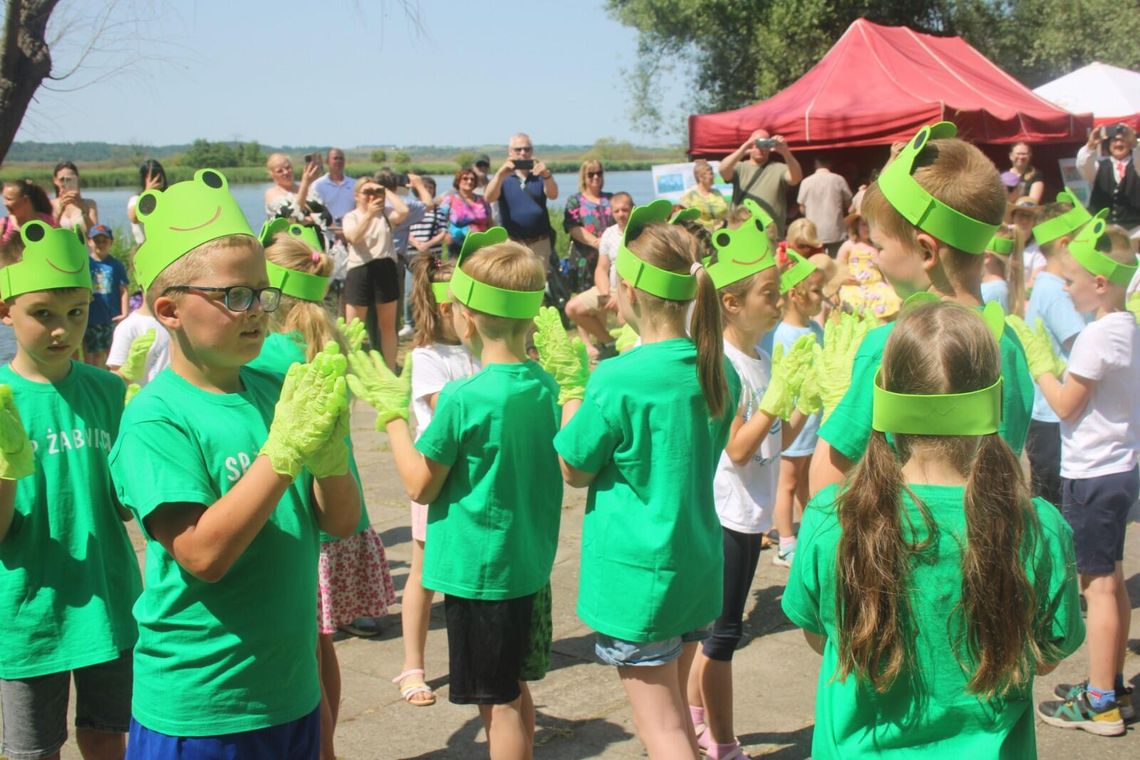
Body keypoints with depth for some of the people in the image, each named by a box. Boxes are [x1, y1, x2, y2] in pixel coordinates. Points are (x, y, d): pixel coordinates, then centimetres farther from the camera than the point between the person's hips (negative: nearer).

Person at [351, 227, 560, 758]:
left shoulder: (463, 398, -21)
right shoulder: (543, 386, -1)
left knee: (498, 703, 5)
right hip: (530, 565, 7)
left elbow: (420, 486, -12)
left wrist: (392, 413, -2)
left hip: (479, 570, -7)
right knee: (513, 693, 21)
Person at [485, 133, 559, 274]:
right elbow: (489, 198, -15)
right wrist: (500, 175, -34)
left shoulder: (539, 175, 7)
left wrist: (547, 176, -34)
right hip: (512, 243, -1)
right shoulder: (503, 178, 4)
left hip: (540, 243, 1)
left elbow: (553, 195, -11)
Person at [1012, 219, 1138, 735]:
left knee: (1097, 585, -4)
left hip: (1092, 475, -10)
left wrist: (1039, 360, -4)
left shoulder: (1098, 335, -20)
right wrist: (1051, 360, 9)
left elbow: (1065, 403, -16)